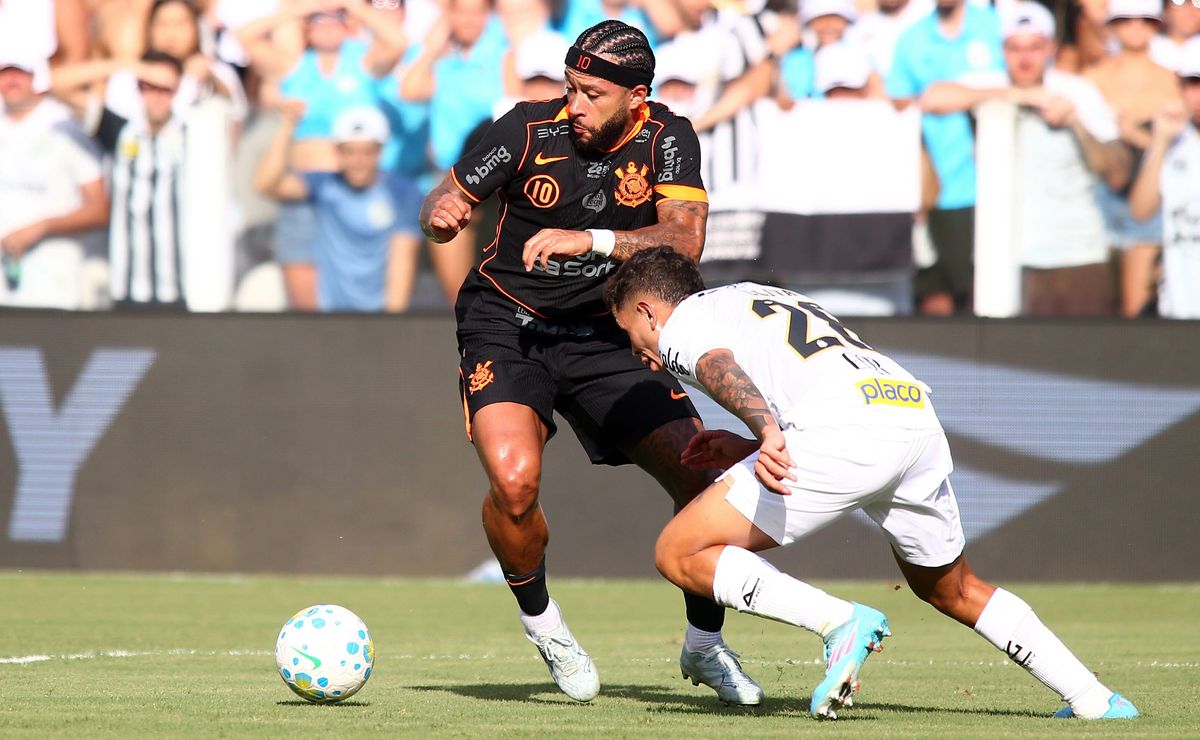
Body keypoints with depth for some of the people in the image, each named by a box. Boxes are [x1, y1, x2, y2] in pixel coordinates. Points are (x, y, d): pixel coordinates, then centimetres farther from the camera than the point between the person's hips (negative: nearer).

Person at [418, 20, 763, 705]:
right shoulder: (530, 128, -12)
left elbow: (684, 239, -22)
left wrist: (590, 241, -35)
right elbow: (446, 200, -3)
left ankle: (705, 645, 16)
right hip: (506, 326, -2)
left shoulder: (667, 139, -8)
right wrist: (441, 215, -28)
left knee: (704, 475, -8)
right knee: (514, 480, -27)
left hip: (606, 338, 2)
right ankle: (541, 622, 3)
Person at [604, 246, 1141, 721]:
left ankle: (839, 623, -12)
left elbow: (719, 368, -13)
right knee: (951, 591, 29)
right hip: (919, 420, 8)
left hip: (841, 428, -8)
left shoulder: (680, 325, 14)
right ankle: (1094, 700, 23)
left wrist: (766, 434, -32)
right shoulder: (767, 299, 37)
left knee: (679, 555, 0)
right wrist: (745, 448, 39)